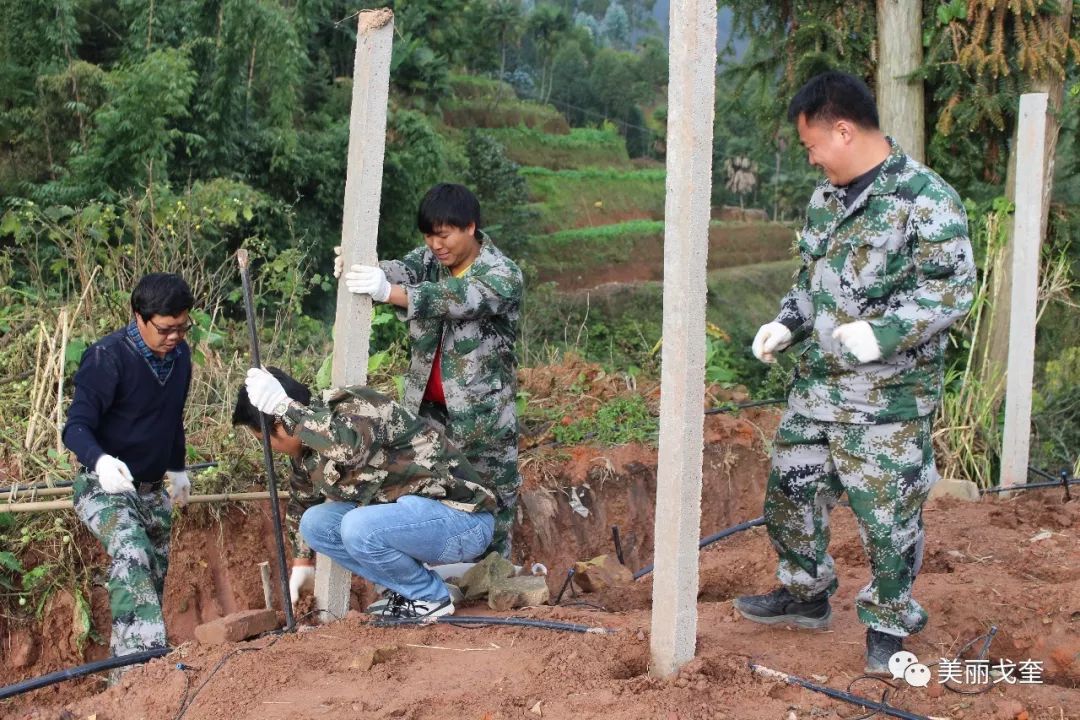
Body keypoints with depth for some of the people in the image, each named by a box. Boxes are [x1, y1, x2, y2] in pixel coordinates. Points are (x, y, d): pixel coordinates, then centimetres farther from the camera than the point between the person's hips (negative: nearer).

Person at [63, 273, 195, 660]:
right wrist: (100, 460, -46)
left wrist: (177, 468, 26)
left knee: (154, 578, 12)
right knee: (132, 555, -33)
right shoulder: (108, 357, -20)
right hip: (103, 487, -8)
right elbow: (77, 425, -26)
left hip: (151, 490, 8)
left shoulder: (180, 354, 1)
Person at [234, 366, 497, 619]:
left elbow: (350, 446, -43)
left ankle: (431, 597, -6)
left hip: (463, 517, -9)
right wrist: (301, 565, 32)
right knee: (315, 522, 0)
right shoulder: (308, 456, 7)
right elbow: (304, 505, 25)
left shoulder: (356, 407, -19)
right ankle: (408, 587, 6)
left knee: (358, 527, -30)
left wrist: (283, 406, -34)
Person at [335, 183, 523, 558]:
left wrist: (388, 292, -48)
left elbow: (456, 299, -33)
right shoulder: (431, 258, 3)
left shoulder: (503, 276, -15)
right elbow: (402, 270, -19)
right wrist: (364, 268, -43)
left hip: (482, 414, -5)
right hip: (428, 407, 5)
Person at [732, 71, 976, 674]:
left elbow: (952, 288, -17)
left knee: (888, 513, 2)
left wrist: (882, 333, -28)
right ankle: (805, 593, 37)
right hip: (815, 384, 8)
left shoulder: (927, 199, -15)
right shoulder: (827, 198, 11)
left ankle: (890, 620, 23)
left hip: (887, 397, -8)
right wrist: (788, 324, 5)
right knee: (791, 490, 16)